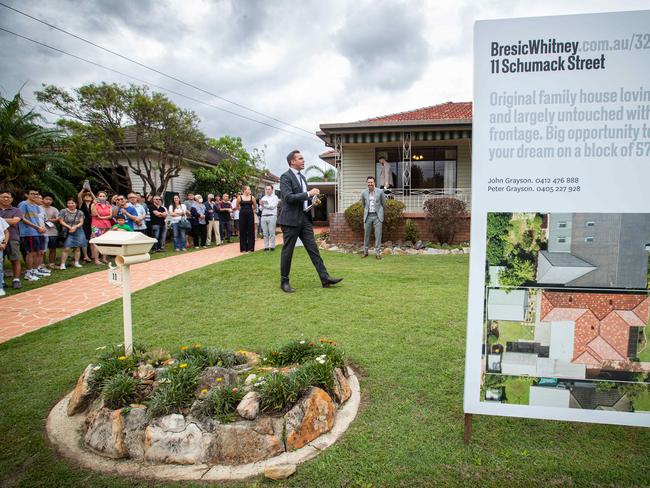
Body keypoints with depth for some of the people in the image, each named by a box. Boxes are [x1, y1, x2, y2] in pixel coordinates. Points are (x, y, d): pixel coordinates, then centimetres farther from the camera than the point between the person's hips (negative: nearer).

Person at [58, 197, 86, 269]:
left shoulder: (79, 212, 8)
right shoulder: (63, 211, 2)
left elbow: (81, 222, 5)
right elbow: (61, 221, 0)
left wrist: (75, 227, -13)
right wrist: (69, 227, -12)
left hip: (78, 231, 3)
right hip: (68, 232, -3)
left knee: (78, 248, 3)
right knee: (66, 248, -11)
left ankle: (76, 262, 13)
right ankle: (62, 264, -8)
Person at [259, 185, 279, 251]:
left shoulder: (275, 197, 4)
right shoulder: (263, 198, 18)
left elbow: (272, 206, -9)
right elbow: (261, 208, 12)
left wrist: (264, 205, -4)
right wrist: (261, 205, -10)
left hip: (272, 216, -4)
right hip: (263, 216, 4)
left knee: (271, 233, -5)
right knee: (265, 233, 3)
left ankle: (272, 246, -1)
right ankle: (266, 246, 6)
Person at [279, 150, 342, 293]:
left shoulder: (302, 177, 17)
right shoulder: (285, 177, -9)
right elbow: (288, 197, -21)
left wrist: (313, 200, 5)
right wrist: (308, 194, -22)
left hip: (304, 218, 8)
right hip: (291, 219, -8)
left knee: (313, 249, 4)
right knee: (287, 251, 1)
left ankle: (325, 278, 4)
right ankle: (284, 282, 13)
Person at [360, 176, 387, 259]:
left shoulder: (380, 192, -4)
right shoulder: (364, 193, 2)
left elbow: (383, 203, 10)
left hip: (377, 216, -2)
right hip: (368, 216, 2)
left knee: (378, 235, -2)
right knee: (366, 234, 8)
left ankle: (378, 252, 4)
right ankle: (365, 252, 19)